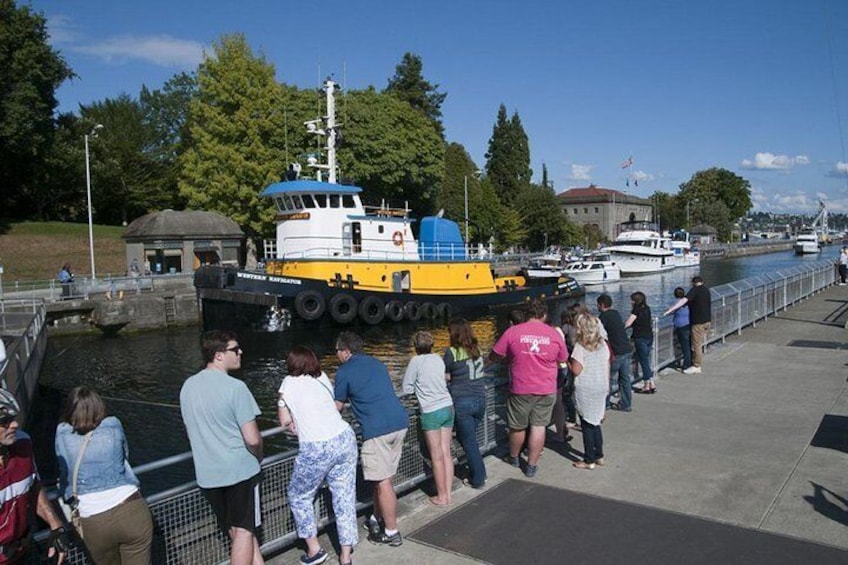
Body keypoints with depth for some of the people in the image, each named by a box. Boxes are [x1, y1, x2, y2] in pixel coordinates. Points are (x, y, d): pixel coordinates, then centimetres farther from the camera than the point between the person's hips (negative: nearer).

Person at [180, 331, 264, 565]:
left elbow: (192, 434, 14)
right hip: (239, 470, -6)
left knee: (236, 530, 18)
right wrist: (258, 457, 2)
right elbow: (252, 440, -17)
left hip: (207, 474, 6)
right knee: (244, 531, 7)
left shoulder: (188, 386, 4)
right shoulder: (235, 387, -17)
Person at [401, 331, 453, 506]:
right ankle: (448, 494, 17)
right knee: (446, 454, 11)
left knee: (437, 457, 4)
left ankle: (441, 497, 13)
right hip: (448, 407, 6)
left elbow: (406, 389, -3)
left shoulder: (415, 362, -8)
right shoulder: (438, 359, 7)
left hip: (431, 412, -5)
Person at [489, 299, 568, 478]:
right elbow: (562, 361, 11)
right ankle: (532, 466, 15)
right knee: (539, 426, 10)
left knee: (517, 426, 15)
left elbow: (493, 357, -2)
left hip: (521, 389, -1)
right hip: (546, 389, 1)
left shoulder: (512, 332, -9)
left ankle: (514, 458, 36)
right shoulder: (554, 334, -2)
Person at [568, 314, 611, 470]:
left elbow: (576, 370, -16)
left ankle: (589, 460, 9)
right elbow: (607, 367, 9)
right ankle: (599, 456, 23)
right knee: (596, 423, 18)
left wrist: (568, 361, 1)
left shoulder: (580, 346, -15)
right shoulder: (603, 344, 4)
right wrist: (607, 386, 18)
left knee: (587, 425, 3)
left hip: (585, 390, -6)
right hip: (601, 388, 6)